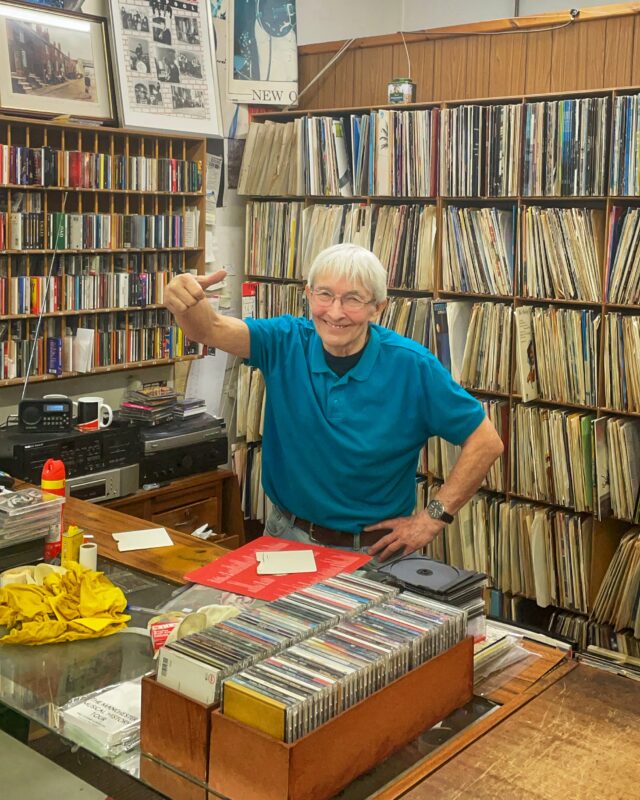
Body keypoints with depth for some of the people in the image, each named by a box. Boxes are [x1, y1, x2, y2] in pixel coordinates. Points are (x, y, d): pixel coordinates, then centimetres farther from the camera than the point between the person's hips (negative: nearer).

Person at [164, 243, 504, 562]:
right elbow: (210, 328, -22)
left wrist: (434, 518, -12)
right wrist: (186, 300, -45)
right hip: (288, 534, 2)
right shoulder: (285, 343, -7)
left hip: (375, 548, -1)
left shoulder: (412, 366, -14)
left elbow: (486, 441, -10)